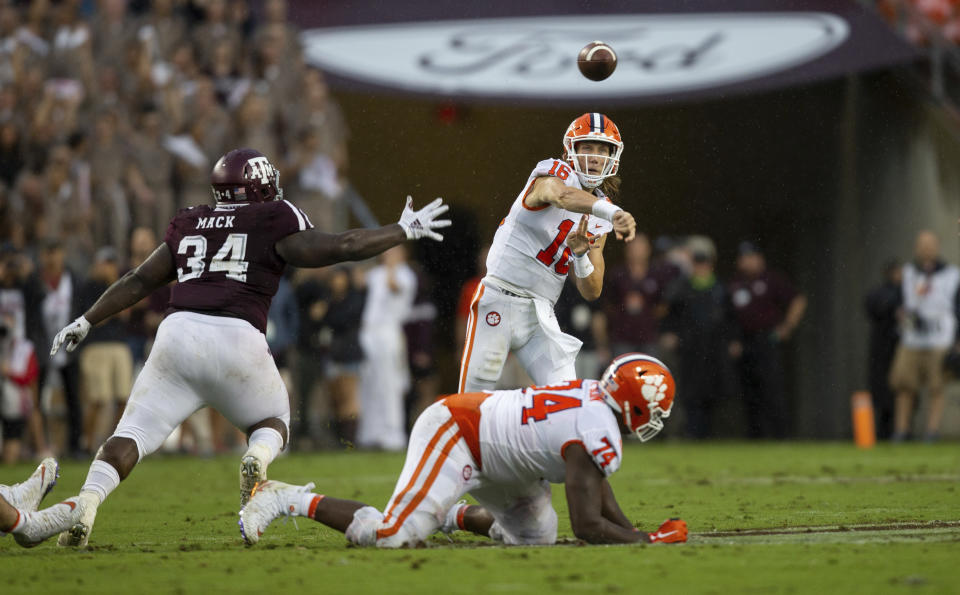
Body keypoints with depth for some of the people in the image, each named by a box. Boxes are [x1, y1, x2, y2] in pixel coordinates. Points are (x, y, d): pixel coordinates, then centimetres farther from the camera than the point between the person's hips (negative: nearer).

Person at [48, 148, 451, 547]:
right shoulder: (273, 223, 11)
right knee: (272, 423, 22)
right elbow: (339, 248, 7)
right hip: (236, 339, -2)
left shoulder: (188, 226, 23)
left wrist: (86, 321, 34)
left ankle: (84, 505, -21)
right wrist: (405, 230, 18)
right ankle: (257, 457, -13)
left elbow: (139, 281, 26)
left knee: (132, 437, 4)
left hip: (178, 334, 2)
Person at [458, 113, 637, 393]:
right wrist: (612, 212, -54)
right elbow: (562, 196, -36)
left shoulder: (598, 222, 12)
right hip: (499, 301, -6)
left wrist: (581, 255, -12)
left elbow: (592, 292, 10)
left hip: (541, 314, 6)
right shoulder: (554, 173, -7)